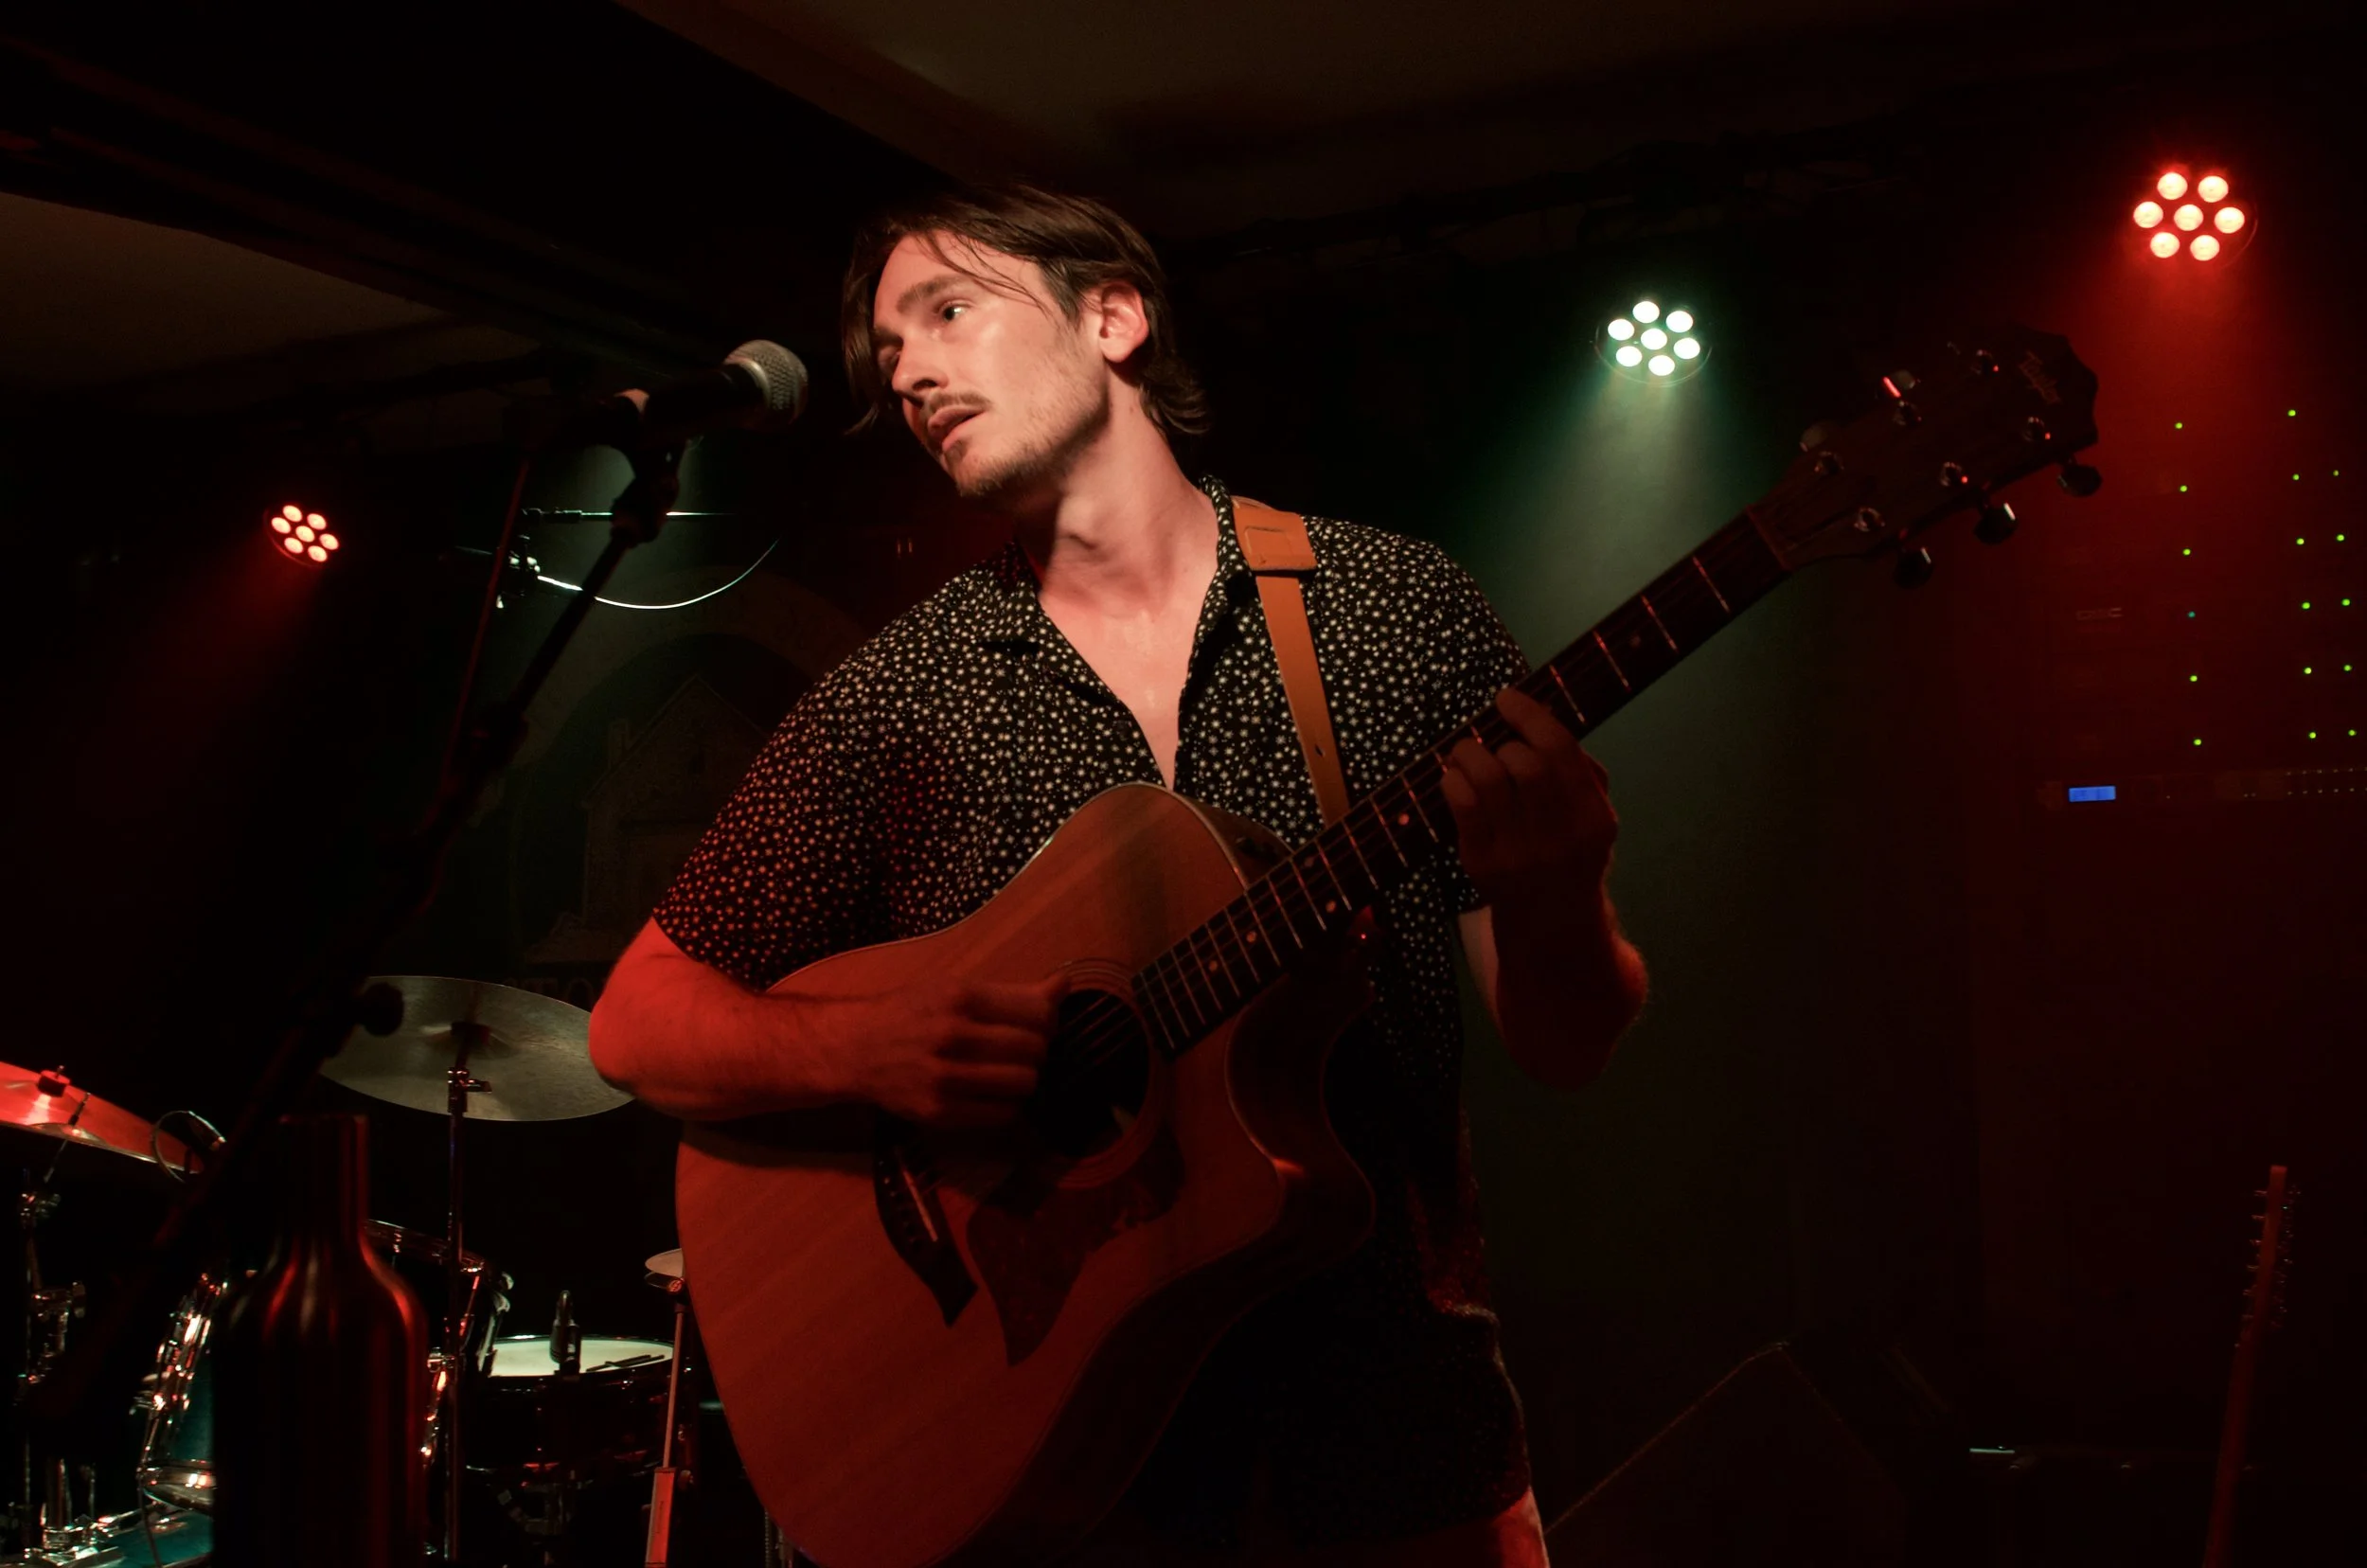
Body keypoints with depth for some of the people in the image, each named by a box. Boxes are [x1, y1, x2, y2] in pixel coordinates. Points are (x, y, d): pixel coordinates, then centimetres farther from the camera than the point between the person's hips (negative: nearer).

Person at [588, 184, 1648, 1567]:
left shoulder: (1400, 606, -3)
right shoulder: (896, 698, -2)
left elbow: (1568, 1047, -2)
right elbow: (639, 1021, 1)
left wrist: (1553, 909, -25)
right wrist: (868, 1051, -18)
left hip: (1396, 1439, 0)